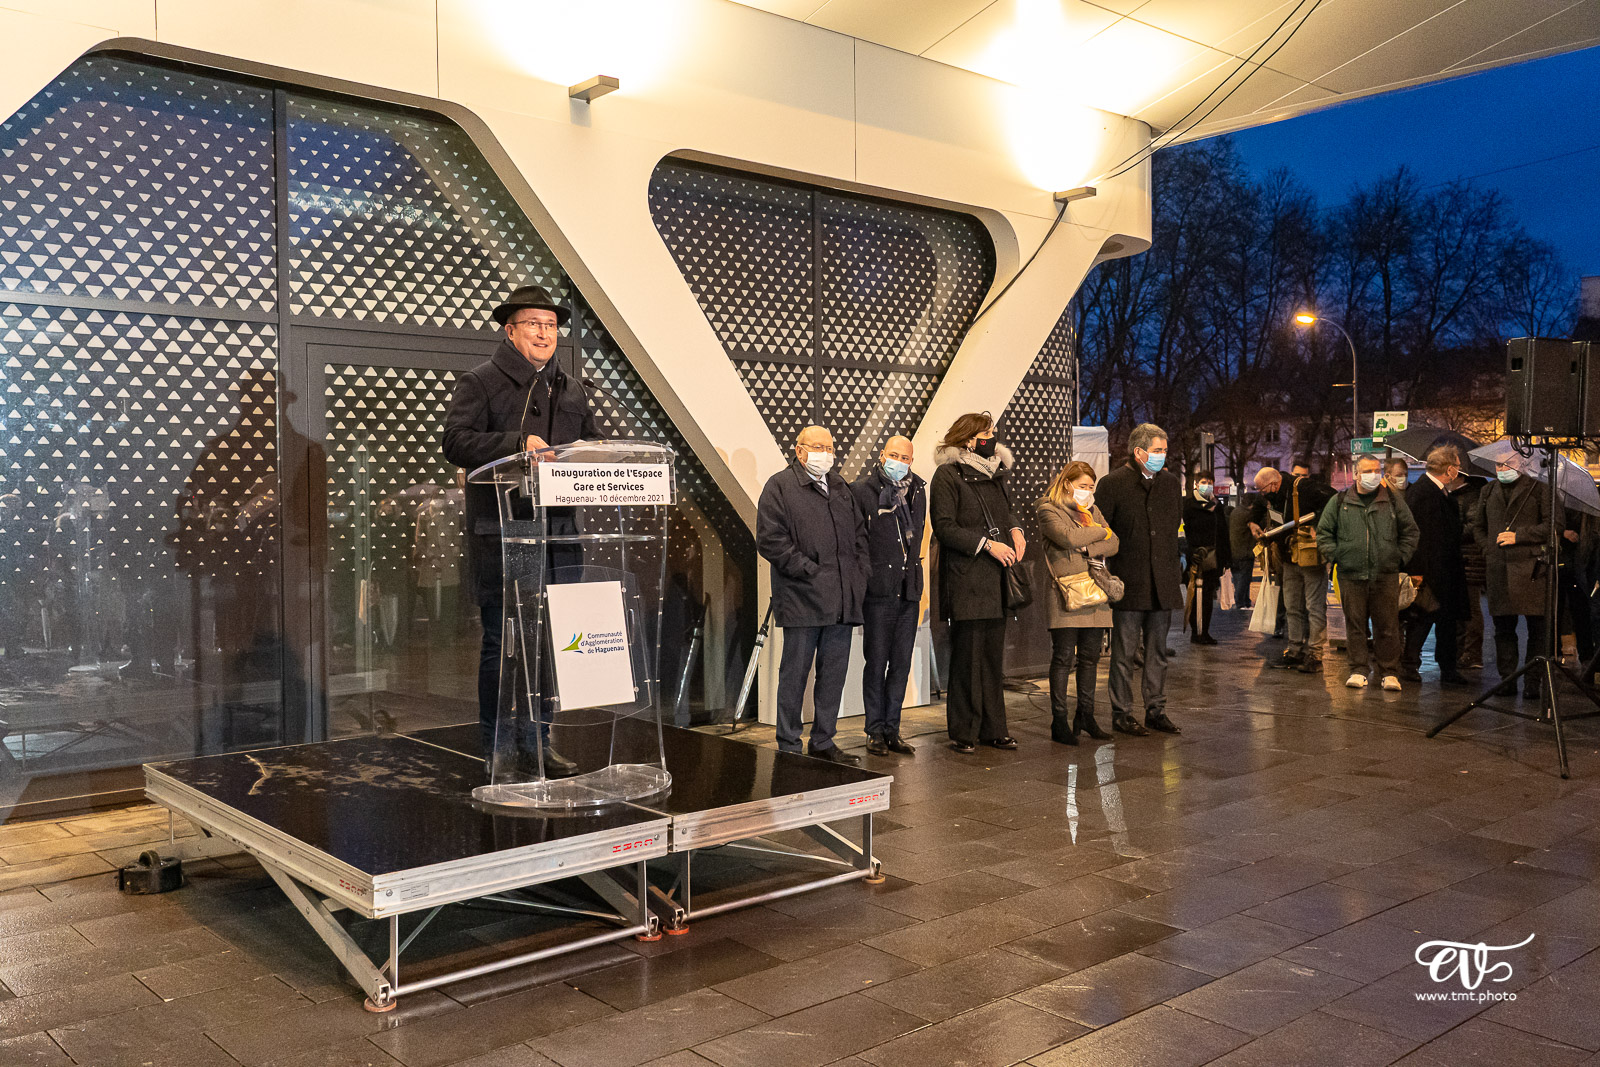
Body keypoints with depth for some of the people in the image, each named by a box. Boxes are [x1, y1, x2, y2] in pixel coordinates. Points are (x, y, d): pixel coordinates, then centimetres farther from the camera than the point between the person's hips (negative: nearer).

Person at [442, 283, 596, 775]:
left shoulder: (570, 390, 20)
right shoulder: (480, 382, 1)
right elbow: (456, 440, -12)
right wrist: (518, 443, -23)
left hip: (557, 531, 6)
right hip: (500, 533, -6)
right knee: (503, 638, -3)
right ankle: (499, 748, 7)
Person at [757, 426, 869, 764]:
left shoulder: (841, 487, 20)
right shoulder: (779, 486, -1)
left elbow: (860, 534, 23)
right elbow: (770, 540, -10)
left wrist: (858, 577, 8)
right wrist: (809, 571, -14)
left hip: (842, 601, 6)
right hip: (802, 599, -6)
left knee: (834, 672, 10)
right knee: (795, 673, 0)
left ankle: (823, 742, 20)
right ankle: (788, 746, 9)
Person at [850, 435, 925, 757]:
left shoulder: (917, 490, 12)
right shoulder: (864, 489, -5)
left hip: (909, 589, 5)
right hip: (879, 589, -5)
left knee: (902, 663, 8)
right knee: (876, 661, 0)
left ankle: (892, 729, 17)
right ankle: (875, 731, 10)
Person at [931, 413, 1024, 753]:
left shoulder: (994, 475, 18)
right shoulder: (947, 475, -6)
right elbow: (944, 527, -12)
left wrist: (1014, 531, 6)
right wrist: (987, 543, -17)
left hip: (995, 580, 7)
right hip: (965, 581, -7)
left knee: (993, 655, 9)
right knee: (967, 656, -4)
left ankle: (993, 728, 17)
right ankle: (963, 731, 6)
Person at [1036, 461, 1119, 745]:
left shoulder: (1092, 511, 20)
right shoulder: (1048, 511, 0)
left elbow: (1113, 545, 9)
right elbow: (1069, 537, -16)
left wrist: (1087, 549, -10)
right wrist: (1100, 531, -1)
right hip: (1065, 591, -6)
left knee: (1090, 657, 8)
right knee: (1063, 657, -5)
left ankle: (1085, 716, 18)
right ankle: (1059, 721, 0)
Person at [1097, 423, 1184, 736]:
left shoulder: (1170, 481, 11)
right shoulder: (1113, 483, -6)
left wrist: (1172, 568, 16)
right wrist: (1119, 554, -7)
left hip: (1163, 583, 5)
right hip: (1129, 583, -5)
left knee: (1157, 651, 12)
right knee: (1124, 653, 2)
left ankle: (1156, 711, 20)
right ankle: (1122, 713, 10)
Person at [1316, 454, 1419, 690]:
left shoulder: (1393, 500, 8)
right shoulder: (1339, 502, 6)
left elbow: (1410, 531, 14)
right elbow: (1323, 532, 12)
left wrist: (1400, 556, 4)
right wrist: (1335, 556, 2)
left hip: (1386, 575, 0)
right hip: (1351, 575, 0)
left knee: (1387, 625, 1)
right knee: (1354, 624, 3)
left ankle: (1389, 673, 8)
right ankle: (1358, 671, 12)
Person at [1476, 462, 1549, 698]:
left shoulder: (1537, 489, 3)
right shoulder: (1488, 491, 18)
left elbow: (1552, 524, -2)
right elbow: (1479, 526, 25)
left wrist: (1519, 536, -9)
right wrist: (1487, 547, 9)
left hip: (1529, 566, -4)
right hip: (1497, 569, 4)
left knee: (1536, 627, -3)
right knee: (1503, 627, 7)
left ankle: (1533, 681, 2)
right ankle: (1507, 678, 13)